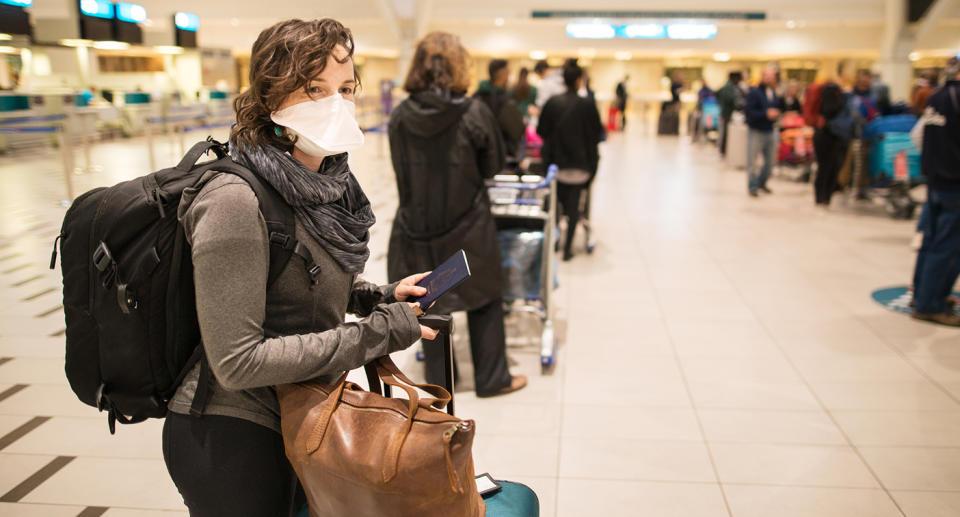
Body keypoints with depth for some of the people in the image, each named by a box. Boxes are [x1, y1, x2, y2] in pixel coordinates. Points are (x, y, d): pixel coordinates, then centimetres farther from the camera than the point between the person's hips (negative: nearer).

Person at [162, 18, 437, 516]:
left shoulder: (325, 180, -2)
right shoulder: (233, 201, -27)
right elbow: (237, 360, -28)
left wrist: (383, 297, -4)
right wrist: (379, 332, -26)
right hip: (230, 438, -7)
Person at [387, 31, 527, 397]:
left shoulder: (400, 116, -6)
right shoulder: (475, 113, -13)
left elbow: (403, 171, 4)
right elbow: (493, 166, -1)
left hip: (418, 225, 3)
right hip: (468, 226, -3)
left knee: (429, 301, 16)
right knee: (484, 298, 14)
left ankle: (437, 378, 29)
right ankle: (491, 378, 25)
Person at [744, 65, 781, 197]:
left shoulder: (774, 94, 9)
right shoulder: (754, 92, -11)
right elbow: (748, 111, -19)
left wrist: (776, 114, -1)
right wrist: (766, 114, -23)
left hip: (770, 131, 7)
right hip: (756, 132, -7)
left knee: (771, 161, 13)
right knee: (752, 161, -2)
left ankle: (761, 183, 31)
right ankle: (752, 186, 11)